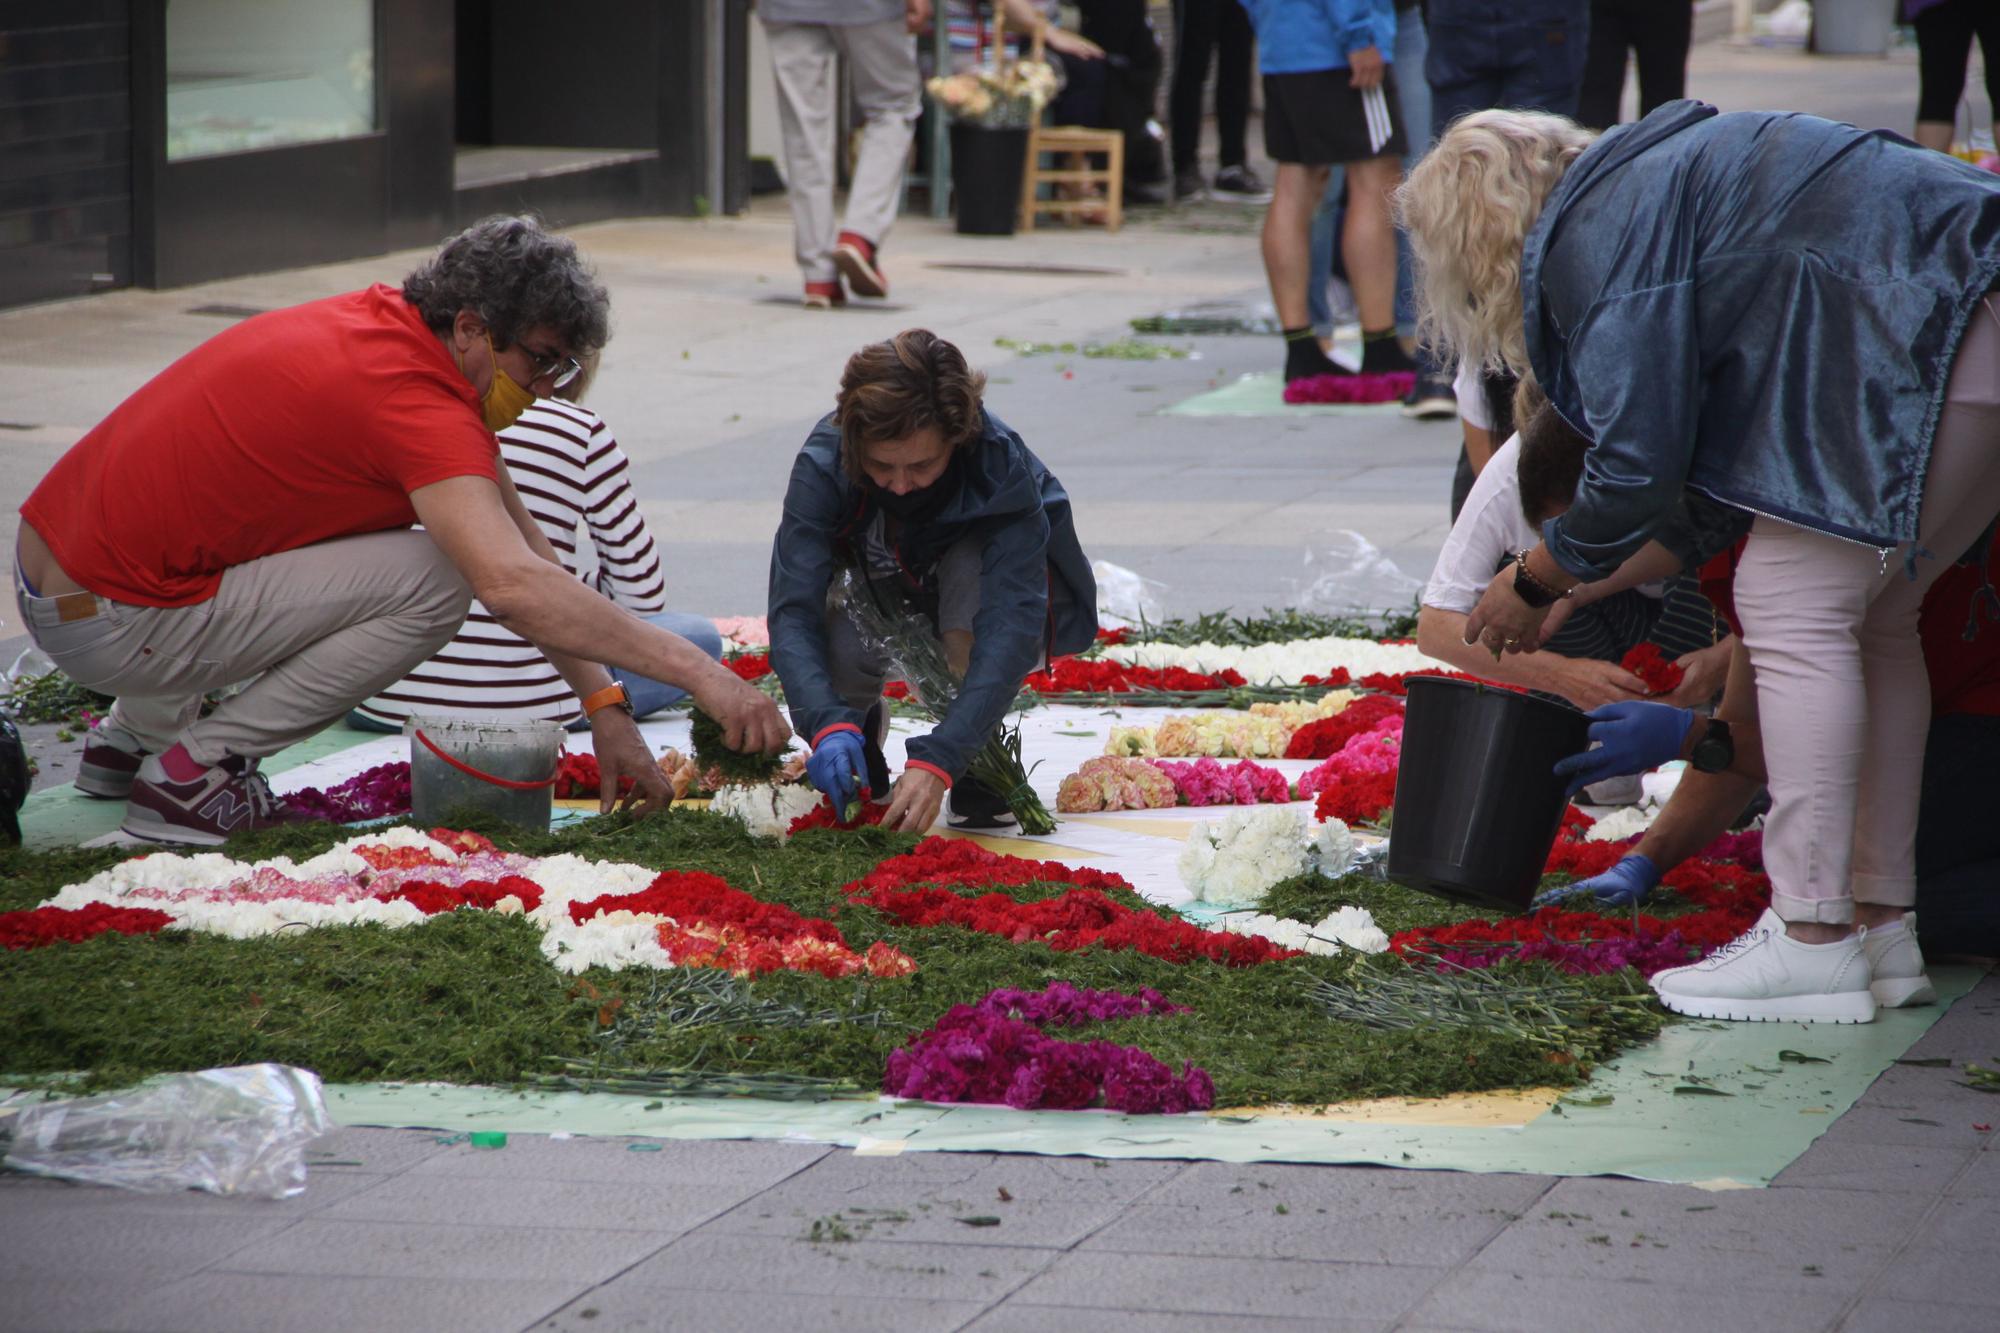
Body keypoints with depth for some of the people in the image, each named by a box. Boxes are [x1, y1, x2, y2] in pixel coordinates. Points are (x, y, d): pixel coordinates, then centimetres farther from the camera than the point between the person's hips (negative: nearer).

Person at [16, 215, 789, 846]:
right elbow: (515, 586, -34)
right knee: (434, 581, -15)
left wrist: (604, 707, 9)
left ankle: (137, 734, 26)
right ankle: (194, 771, -6)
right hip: (108, 626, -10)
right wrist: (697, 672, -32)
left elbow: (522, 544, 13)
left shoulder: (388, 330, 9)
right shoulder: (413, 398, -21)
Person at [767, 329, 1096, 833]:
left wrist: (937, 760, -55)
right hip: (879, 597, 1)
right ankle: (860, 720, 4)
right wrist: (828, 724, -55)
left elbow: (1010, 629, -43)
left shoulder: (1002, 466, -36)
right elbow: (793, 610, -36)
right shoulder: (822, 465, -31)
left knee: (971, 568, -36)